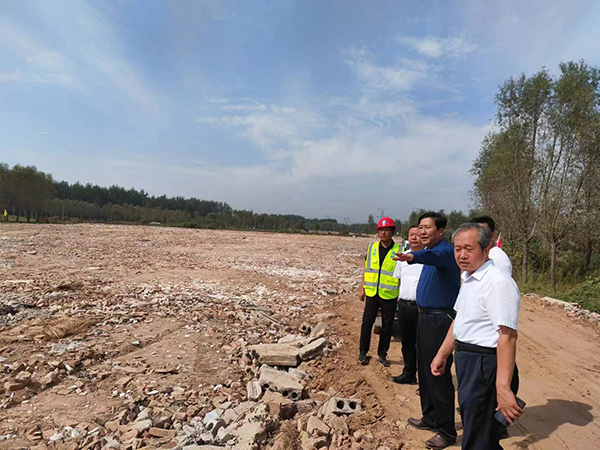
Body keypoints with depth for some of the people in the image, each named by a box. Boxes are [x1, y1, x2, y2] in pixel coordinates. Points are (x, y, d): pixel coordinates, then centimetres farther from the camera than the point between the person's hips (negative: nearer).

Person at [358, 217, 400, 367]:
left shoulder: (399, 250, -4)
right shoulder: (372, 247, 6)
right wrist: (363, 289, 9)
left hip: (389, 295, -2)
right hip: (372, 293, 2)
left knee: (387, 327, 9)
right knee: (367, 322, 5)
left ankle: (382, 354, 24)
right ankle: (363, 352, 20)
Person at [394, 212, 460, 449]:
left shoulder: (445, 251, -19)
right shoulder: (430, 251, 12)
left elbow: (434, 257, -41)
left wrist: (412, 257, -59)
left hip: (440, 319, -10)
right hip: (425, 316, 10)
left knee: (439, 375, -2)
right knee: (424, 370, 19)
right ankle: (430, 418, 35)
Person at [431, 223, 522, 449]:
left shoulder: (498, 282, -22)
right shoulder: (468, 278, 9)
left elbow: (508, 336, -28)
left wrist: (503, 388, -31)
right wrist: (442, 355, 21)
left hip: (485, 366, -9)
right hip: (466, 361, 9)